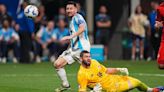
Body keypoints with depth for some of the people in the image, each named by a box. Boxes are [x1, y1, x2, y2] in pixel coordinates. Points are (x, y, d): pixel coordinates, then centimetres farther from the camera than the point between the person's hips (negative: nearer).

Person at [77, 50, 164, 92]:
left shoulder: (94, 62, -4)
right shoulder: (81, 74, -26)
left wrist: (119, 70, 2)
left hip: (113, 78, 6)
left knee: (136, 81, 15)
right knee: (135, 84, -1)